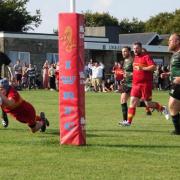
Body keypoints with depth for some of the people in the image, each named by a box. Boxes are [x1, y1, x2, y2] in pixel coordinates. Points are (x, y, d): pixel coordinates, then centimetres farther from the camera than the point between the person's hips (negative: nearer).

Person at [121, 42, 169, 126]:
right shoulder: (135, 58, 16)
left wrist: (143, 68, -23)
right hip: (136, 84, 7)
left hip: (145, 84, -7)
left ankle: (163, 109, 22)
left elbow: (153, 67, -18)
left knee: (148, 104, -2)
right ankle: (129, 121, -5)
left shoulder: (146, 57, -8)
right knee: (133, 101, -3)